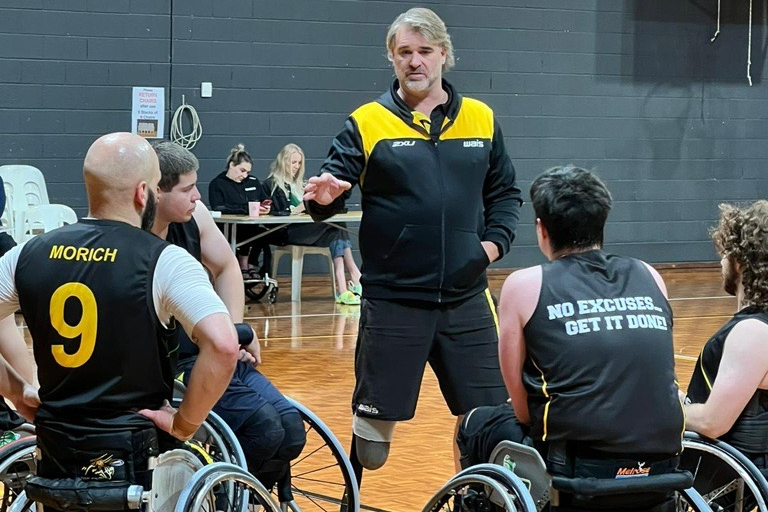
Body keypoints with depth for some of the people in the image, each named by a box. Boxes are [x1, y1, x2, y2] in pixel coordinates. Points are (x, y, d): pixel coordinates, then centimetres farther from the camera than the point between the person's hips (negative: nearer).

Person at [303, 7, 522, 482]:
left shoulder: (481, 120, 8)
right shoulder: (367, 124, 1)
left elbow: (505, 191, 17)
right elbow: (332, 185, -6)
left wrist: (496, 240, 1)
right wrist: (324, 197, -29)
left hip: (466, 298, 3)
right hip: (393, 299, -2)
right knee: (375, 417, 2)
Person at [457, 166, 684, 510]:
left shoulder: (525, 285, 0)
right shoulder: (650, 278, 12)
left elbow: (522, 408, 0)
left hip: (576, 472, -5)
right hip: (662, 470, 5)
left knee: (475, 427, 23)